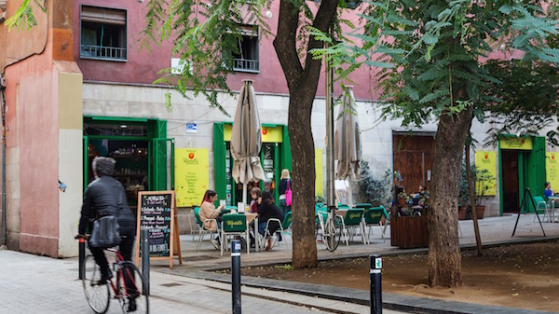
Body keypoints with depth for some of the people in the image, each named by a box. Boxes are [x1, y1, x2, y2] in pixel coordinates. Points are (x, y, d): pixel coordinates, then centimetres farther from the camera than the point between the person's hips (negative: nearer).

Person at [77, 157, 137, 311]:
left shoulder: (93, 186, 10)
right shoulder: (118, 184, 25)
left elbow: (86, 212, 14)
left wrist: (81, 232, 26)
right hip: (129, 224, 4)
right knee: (127, 261, 15)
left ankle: (105, 271, 14)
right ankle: (131, 297, 11)